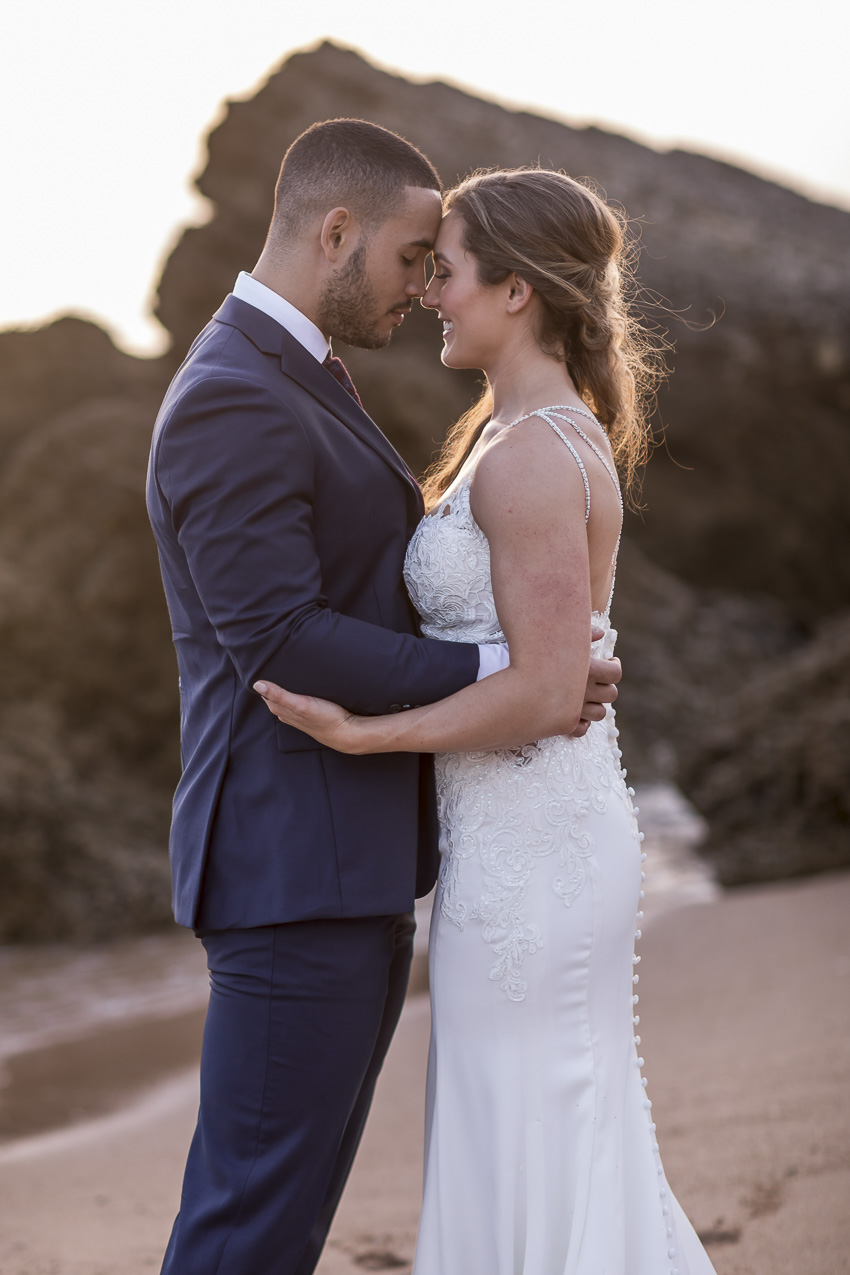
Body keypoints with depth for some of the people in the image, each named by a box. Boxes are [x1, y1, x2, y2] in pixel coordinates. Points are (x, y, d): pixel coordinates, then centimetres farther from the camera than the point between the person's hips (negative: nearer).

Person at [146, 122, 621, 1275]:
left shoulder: (294, 389, 18)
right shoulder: (228, 404, -16)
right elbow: (278, 647, -24)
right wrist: (501, 673, -19)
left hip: (350, 870, 10)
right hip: (295, 874, -10)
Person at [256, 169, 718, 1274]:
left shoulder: (529, 456, -19)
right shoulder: (562, 434, 11)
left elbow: (546, 693, -23)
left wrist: (361, 734, -18)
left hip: (526, 847, -10)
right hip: (555, 826, 10)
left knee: (529, 1163, 3)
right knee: (578, 1150, 18)